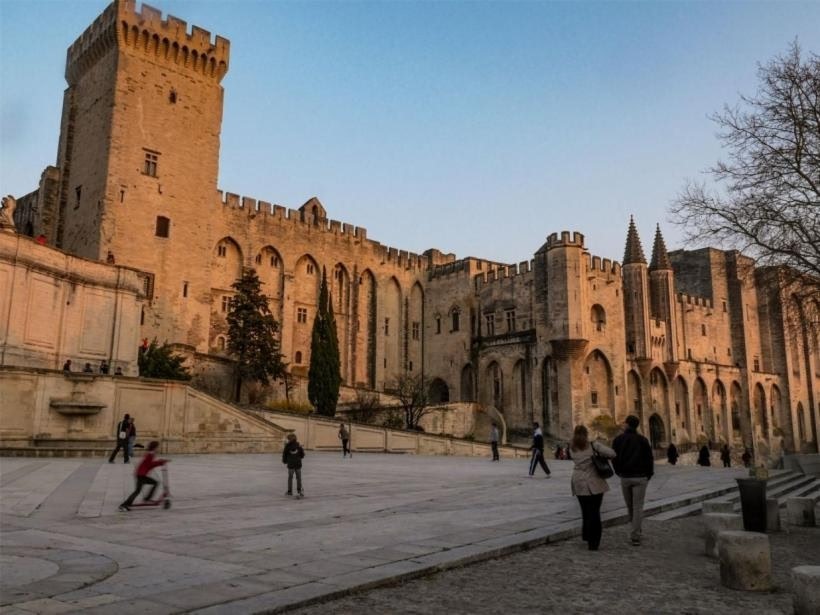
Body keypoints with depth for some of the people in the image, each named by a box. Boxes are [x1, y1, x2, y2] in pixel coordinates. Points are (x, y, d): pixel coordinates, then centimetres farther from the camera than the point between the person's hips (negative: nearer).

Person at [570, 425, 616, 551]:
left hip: (579, 484, 3)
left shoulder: (573, 448, 3)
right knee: (594, 513, 3)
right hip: (594, 484, -3)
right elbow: (611, 453, -17)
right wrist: (603, 456, 4)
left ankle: (587, 537, 28)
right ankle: (593, 542, 3)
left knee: (585, 512, 17)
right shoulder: (593, 446, -8)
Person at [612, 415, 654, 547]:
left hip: (625, 477, 1)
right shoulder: (642, 440, -2)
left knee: (630, 505, 18)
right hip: (640, 477, -1)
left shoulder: (618, 439, -1)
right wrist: (648, 475, 9)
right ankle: (635, 537, -5)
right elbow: (649, 458, -3)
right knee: (638, 507, 0)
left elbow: (615, 458, -2)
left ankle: (636, 530, 28)